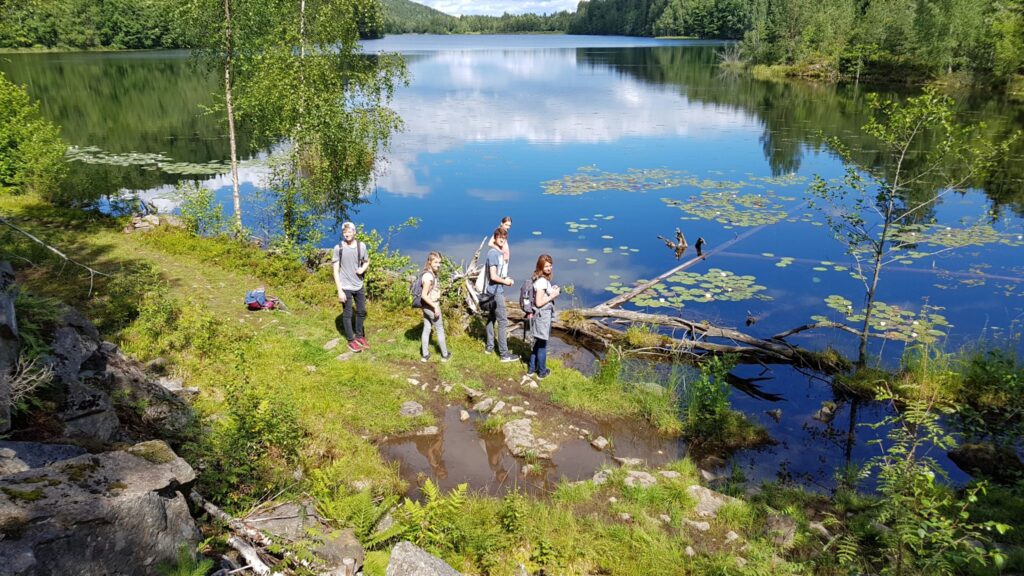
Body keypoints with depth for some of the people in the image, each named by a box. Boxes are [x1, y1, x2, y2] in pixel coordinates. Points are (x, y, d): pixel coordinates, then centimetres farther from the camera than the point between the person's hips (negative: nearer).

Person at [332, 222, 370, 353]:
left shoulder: (361, 246, -2)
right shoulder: (338, 248, -11)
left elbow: (367, 261, 15)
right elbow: (336, 271, -9)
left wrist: (363, 268, -9)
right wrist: (339, 290, -14)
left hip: (359, 286, 4)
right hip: (345, 287, -4)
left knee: (362, 311, 15)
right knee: (347, 314, 6)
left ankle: (360, 336, 34)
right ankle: (351, 340, 19)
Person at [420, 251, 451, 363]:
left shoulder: (431, 274, 6)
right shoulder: (429, 276, -23)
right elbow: (424, 295, -24)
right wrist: (435, 307, -22)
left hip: (426, 307, 8)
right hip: (431, 306, -8)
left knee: (426, 330, 12)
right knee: (440, 330, 6)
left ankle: (424, 355, 19)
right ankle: (445, 355, 17)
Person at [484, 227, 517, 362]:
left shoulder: (499, 253, 10)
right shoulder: (493, 253, -18)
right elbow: (493, 276, -23)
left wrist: (505, 279, 3)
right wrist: (506, 281, -10)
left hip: (494, 291, 10)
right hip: (496, 292, -10)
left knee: (491, 319, 16)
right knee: (503, 322, -7)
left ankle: (490, 346, 27)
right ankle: (504, 354, -4)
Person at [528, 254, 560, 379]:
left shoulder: (541, 279, 6)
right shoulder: (542, 281, -24)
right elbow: (539, 302, -25)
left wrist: (552, 291, 7)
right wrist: (552, 295, -17)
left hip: (541, 315, 9)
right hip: (542, 316, -9)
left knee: (537, 343, 20)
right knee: (542, 345, 6)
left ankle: (532, 368, 32)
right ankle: (542, 371, 19)